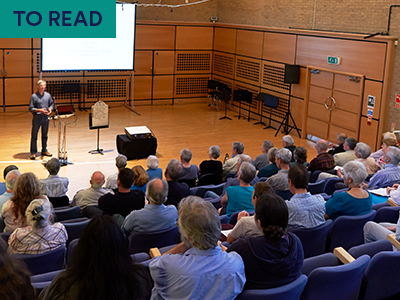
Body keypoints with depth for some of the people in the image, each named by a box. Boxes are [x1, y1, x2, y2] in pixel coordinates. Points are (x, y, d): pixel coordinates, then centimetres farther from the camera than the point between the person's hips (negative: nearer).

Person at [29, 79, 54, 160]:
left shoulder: (48, 95, 6)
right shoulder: (34, 96, -7)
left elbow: (52, 104, 17)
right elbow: (31, 108, -7)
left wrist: (50, 109, -5)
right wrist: (40, 110, -20)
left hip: (46, 117, 4)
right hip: (37, 117, -4)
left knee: (45, 135, 14)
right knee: (34, 135, -2)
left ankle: (44, 150, 27)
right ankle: (33, 152, 3)